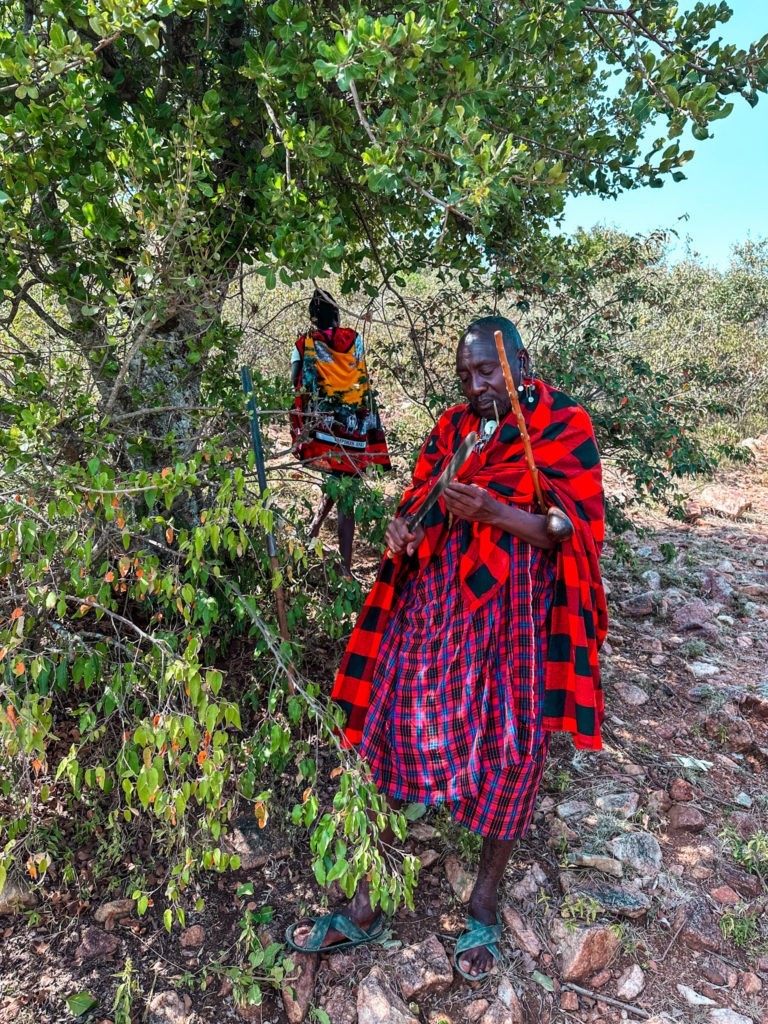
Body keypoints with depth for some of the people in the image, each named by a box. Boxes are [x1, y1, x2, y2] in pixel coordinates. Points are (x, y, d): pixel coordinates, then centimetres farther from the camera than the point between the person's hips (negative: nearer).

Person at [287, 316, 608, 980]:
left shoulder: (565, 428, -3)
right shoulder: (452, 428, 10)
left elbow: (575, 532, -9)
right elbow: (421, 502, 16)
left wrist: (493, 512, -24)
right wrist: (404, 527, -8)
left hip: (519, 610, -3)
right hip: (436, 602, 4)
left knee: (510, 747, 2)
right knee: (395, 730, 0)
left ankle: (486, 900, 29)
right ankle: (366, 906, 16)